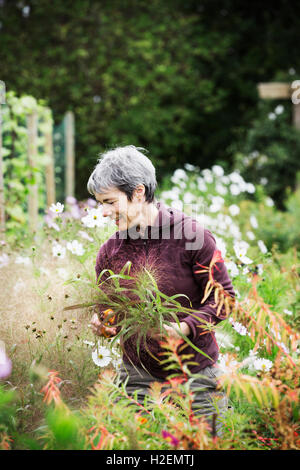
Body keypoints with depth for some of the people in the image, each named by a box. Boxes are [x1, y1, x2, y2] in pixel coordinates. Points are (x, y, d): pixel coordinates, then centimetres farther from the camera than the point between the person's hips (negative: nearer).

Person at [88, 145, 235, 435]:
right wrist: (102, 324, -12)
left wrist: (185, 328, -23)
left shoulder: (192, 236, -11)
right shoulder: (109, 252, 1)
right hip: (138, 377, 3)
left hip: (197, 375, -2)